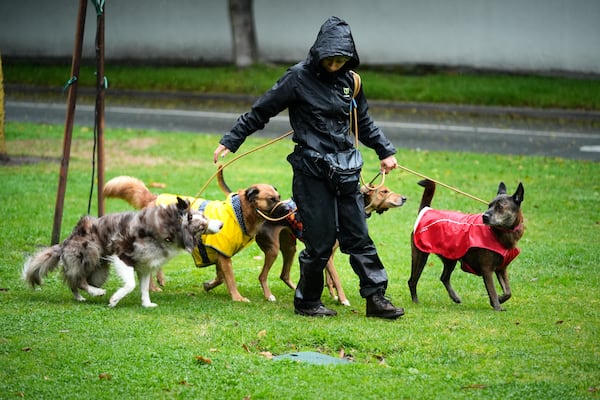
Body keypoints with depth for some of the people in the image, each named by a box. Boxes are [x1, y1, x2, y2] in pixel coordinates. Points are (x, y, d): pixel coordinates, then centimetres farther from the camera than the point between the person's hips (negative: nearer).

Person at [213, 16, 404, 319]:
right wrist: (230, 142, 0)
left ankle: (376, 297, 9)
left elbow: (364, 122, 24)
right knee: (321, 241, -2)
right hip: (312, 170, -5)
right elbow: (261, 112, -2)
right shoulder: (299, 77, -9)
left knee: (358, 236, 6)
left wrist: (385, 151, 23)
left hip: (346, 170, 5)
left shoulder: (349, 80, 7)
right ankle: (307, 301, 14)